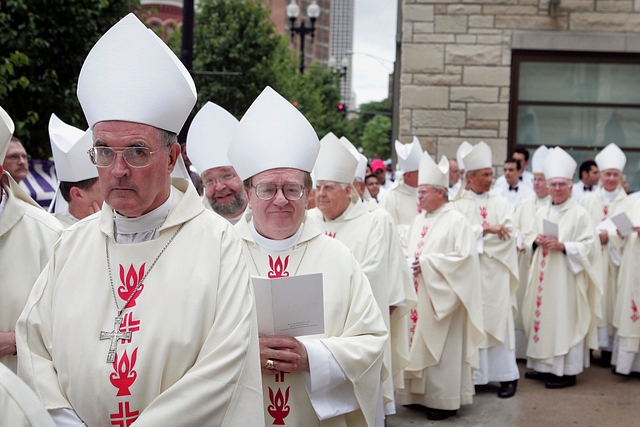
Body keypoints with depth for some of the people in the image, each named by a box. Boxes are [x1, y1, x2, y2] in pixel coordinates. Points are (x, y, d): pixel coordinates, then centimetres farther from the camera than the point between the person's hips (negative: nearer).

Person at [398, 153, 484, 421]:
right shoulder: (419, 221, 13)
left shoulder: (456, 221, -10)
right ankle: (422, 394, 18)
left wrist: (426, 262, -18)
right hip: (420, 295, 7)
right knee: (421, 345, 9)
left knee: (442, 349, -2)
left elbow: (463, 257, -17)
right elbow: (410, 251, 19)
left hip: (443, 297, -7)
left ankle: (445, 400, 7)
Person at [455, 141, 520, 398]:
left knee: (498, 320, 1)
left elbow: (508, 235, -3)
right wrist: (486, 228, -14)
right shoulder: (459, 205, 4)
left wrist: (476, 234, -7)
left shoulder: (502, 203, 9)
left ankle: (507, 376, 7)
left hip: (495, 273, 1)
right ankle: (474, 375, 5)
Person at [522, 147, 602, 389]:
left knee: (565, 320, -4)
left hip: (566, 276, -6)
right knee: (543, 316, 9)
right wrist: (536, 241, -5)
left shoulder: (579, 214, -7)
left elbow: (589, 245, -11)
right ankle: (545, 366, 20)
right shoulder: (542, 212, 12)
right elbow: (528, 238, 17)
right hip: (543, 275, 6)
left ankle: (567, 371, 4)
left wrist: (562, 246, -21)